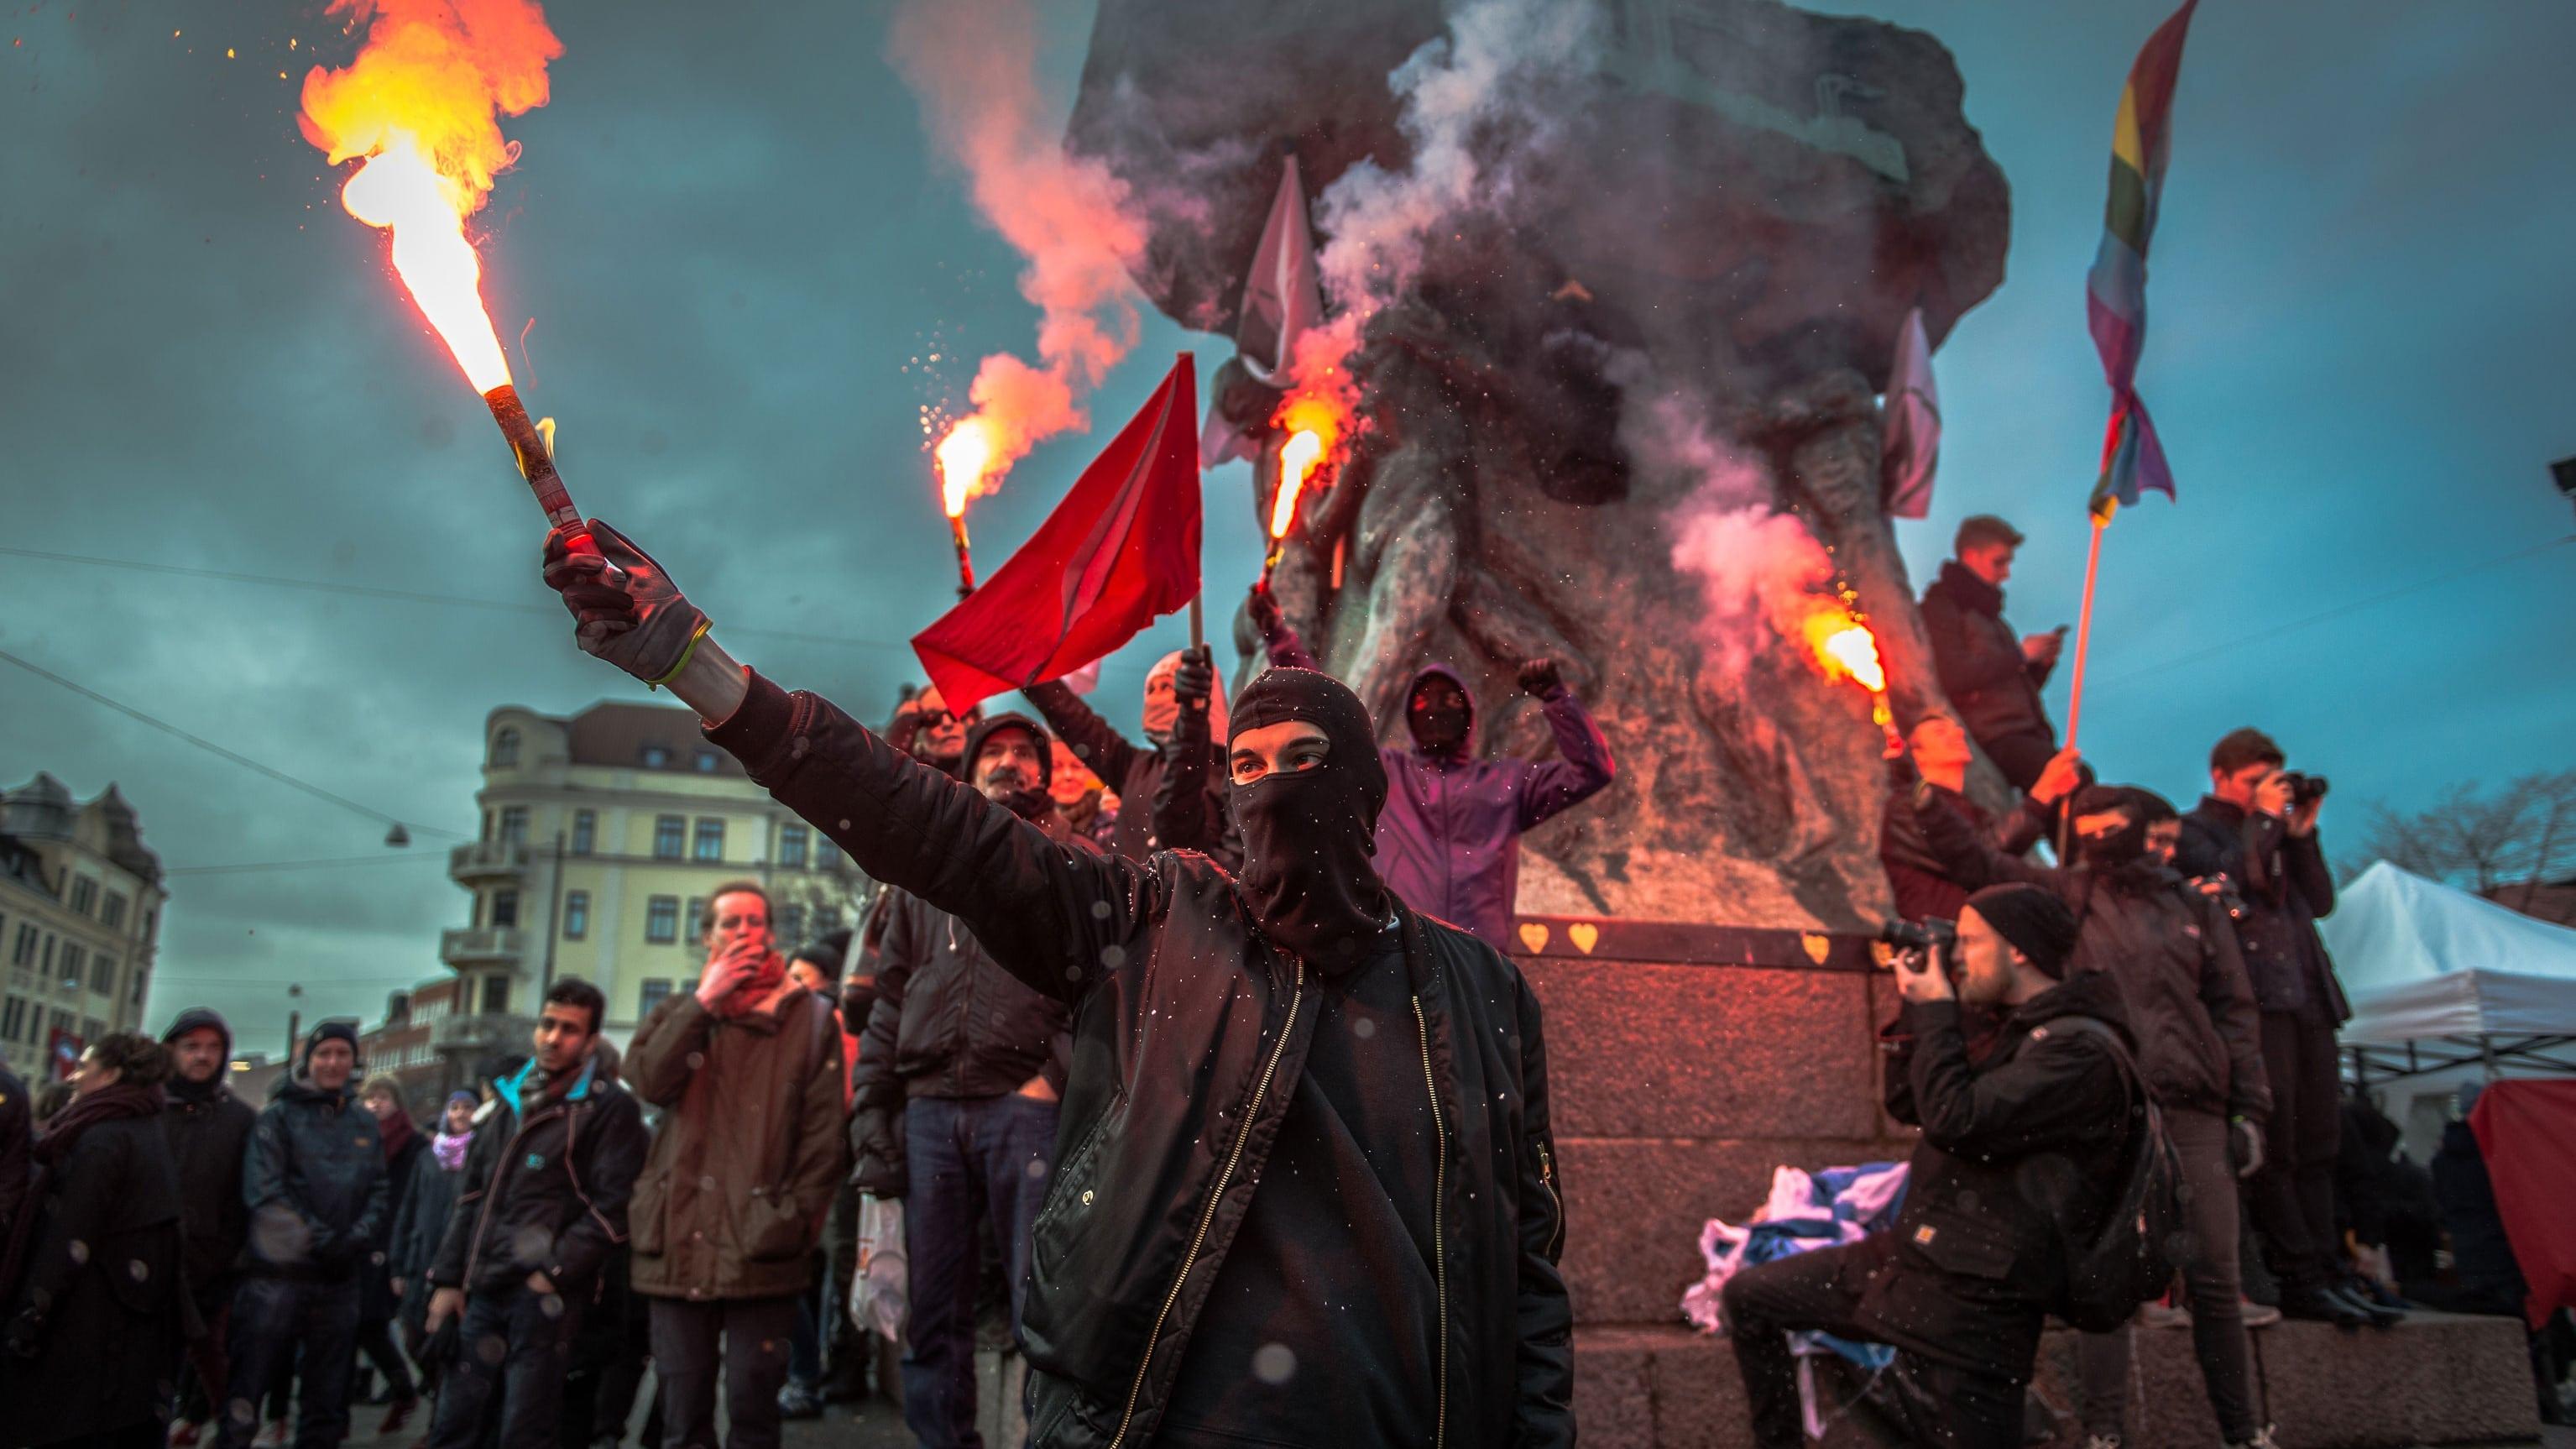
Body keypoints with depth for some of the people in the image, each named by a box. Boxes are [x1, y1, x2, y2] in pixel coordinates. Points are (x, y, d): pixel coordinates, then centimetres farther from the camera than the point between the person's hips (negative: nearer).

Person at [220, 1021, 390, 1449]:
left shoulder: (365, 1124, 12)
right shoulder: (278, 1116, -1)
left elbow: (380, 1193, 8)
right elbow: (265, 1190, -11)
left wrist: (357, 1239, -11)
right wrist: (322, 1241, -17)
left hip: (339, 1280, 4)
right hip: (276, 1273, -4)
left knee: (326, 1402, 11)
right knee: (246, 1393, 0)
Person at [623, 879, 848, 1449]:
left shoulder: (809, 1018, 7)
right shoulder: (677, 1014, 17)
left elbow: (824, 1133, 1)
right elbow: (648, 1081, -4)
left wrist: (794, 1220, -8)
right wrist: (705, 1002, -4)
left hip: (760, 1248, -2)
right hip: (679, 1245, 3)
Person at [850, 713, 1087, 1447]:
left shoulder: (1073, 863, 10)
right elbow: (890, 997, 18)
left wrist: (1055, 1077, -13)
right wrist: (874, 1114, 9)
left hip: (1026, 1106, -4)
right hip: (929, 1111, 4)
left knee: (1040, 1301, -6)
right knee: (933, 1307, 6)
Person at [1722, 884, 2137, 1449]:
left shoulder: (2080, 1051, -17)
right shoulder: (2012, 1027, 13)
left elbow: (1954, 1120, -27)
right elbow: (1907, 1104, 19)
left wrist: (1937, 1012, -14)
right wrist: (1917, 1009, 8)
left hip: (1973, 1297, -9)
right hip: (1908, 1253, 9)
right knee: (1749, 1298, 10)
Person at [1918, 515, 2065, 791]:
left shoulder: (1984, 609, 28)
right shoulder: (1940, 607, 0)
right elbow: (1953, 676, -17)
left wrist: (2042, 662, 9)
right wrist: (2019, 653, -8)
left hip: (2023, 734, 9)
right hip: (1990, 740, -9)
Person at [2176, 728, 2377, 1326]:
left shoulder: (2274, 833, 26)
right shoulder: (2194, 829, 6)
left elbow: (2321, 901, 18)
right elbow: (2229, 878, -13)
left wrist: (2302, 834, 9)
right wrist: (2265, 819, -5)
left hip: (2307, 1001, 8)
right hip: (2256, 1000, -7)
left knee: (2316, 1144, 6)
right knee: (2274, 1143, -10)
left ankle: (2325, 1275, 10)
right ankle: (2300, 1282, -9)